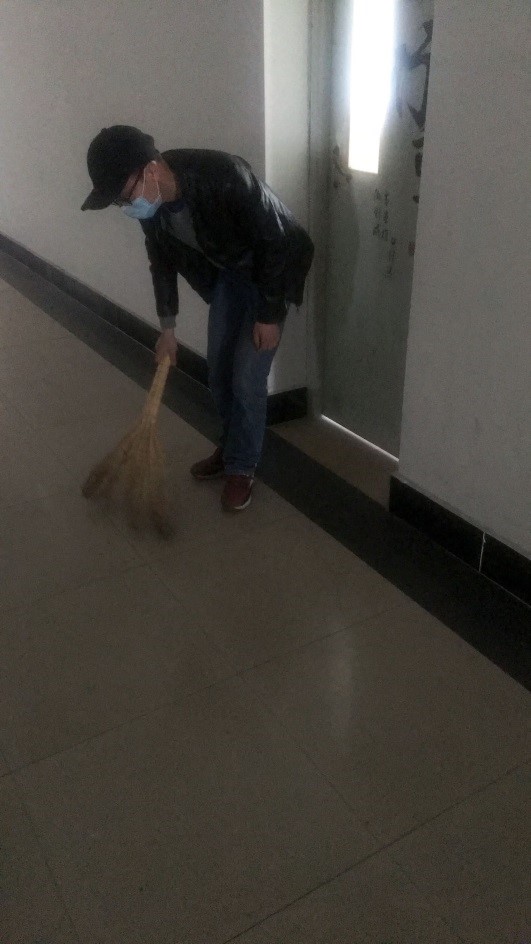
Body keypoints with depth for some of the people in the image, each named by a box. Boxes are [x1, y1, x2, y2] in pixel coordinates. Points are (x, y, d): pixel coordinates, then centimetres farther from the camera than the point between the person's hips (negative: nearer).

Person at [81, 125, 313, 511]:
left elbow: (276, 243, -26)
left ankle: (243, 466, 14)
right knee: (219, 367, 12)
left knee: (247, 377, -5)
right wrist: (168, 327, 7)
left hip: (272, 270, -6)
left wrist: (268, 314, -20)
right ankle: (231, 446, 32)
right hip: (226, 272, 6)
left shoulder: (226, 177, -37)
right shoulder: (150, 197, -16)